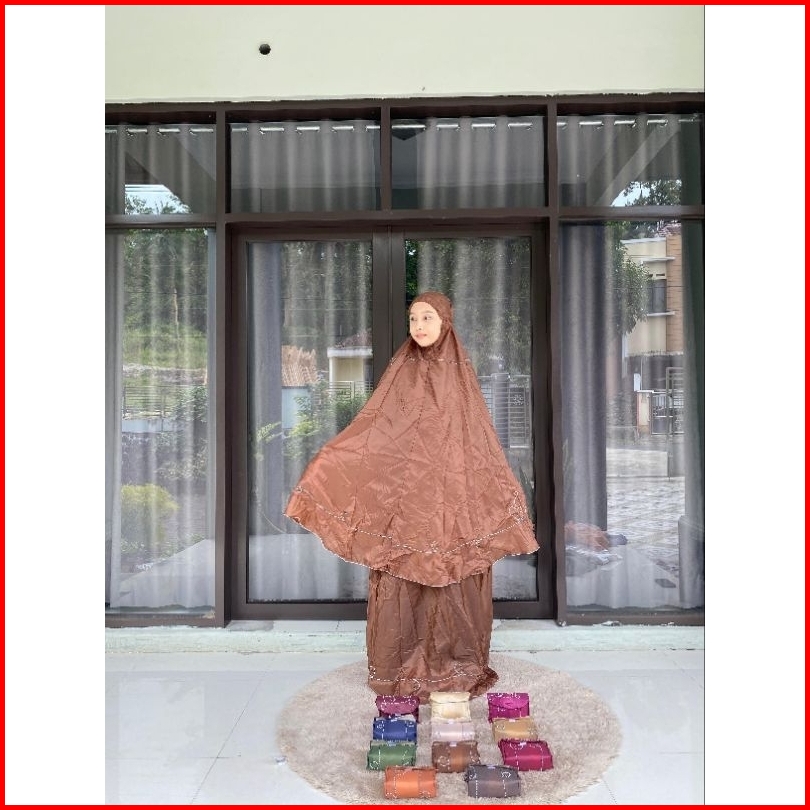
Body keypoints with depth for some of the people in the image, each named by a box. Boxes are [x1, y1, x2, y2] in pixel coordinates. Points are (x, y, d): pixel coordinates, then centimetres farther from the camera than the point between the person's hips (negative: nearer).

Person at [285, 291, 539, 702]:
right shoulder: (401, 370, 4)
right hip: (404, 495, -1)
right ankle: (400, 667, 15)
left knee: (452, 577, 5)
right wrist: (332, 457, -16)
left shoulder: (461, 374, 7)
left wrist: (504, 492, 3)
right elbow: (372, 426, -2)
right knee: (401, 578, 1)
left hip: (452, 495, 1)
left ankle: (454, 663, 21)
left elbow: (480, 440, 8)